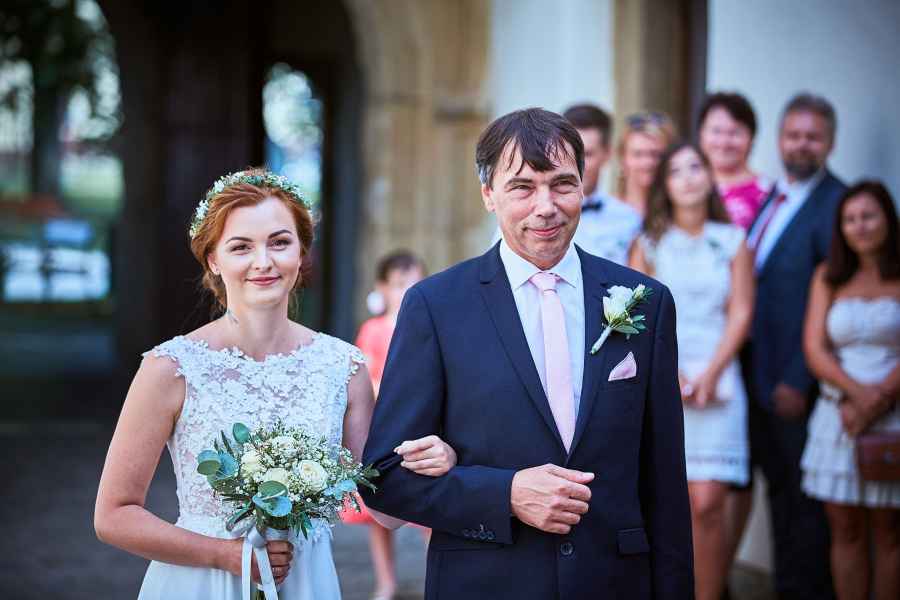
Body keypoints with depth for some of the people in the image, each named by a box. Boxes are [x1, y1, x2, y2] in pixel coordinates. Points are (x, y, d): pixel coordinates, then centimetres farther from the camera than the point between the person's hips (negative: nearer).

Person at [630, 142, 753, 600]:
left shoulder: (733, 241, 11)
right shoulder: (649, 242, 10)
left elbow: (741, 312, 5)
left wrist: (710, 373, -7)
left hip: (715, 383, 0)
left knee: (706, 504, -10)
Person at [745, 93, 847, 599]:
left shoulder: (835, 205, -13)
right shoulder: (772, 198, 12)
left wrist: (799, 381, -18)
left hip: (799, 381, -7)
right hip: (760, 376, 7)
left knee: (807, 499, 2)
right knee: (779, 488, 16)